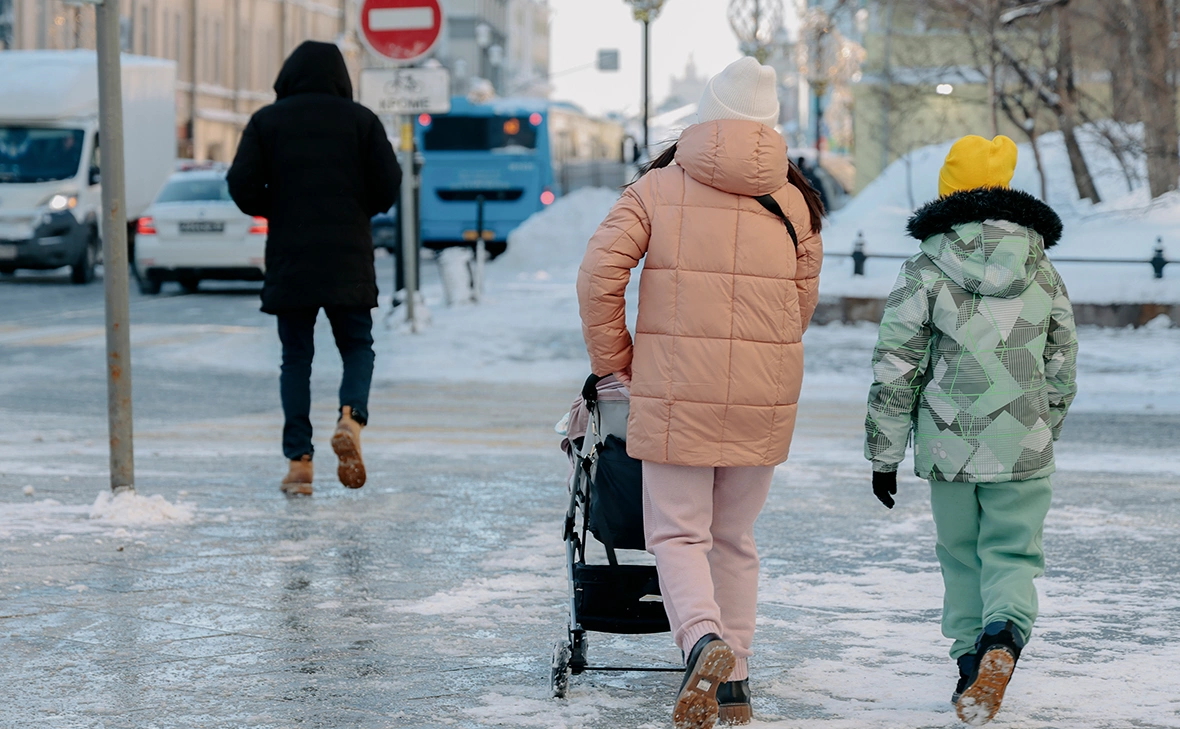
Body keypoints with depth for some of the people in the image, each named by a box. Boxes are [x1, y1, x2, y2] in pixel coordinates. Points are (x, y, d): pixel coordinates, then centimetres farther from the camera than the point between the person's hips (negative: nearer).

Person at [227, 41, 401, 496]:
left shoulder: (266, 121, 3)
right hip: (349, 257, 0)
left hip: (289, 257, 0)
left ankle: (299, 461, -1)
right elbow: (389, 184, -2)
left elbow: (242, 185, -5)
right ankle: (351, 418, -17)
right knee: (357, 346, 12)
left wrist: (276, 211, 13)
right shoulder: (360, 120, 3)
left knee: (296, 357, 7)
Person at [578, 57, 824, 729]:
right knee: (736, 537, 16)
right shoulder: (796, 201, 5)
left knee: (677, 531, 3)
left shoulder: (659, 187, -1)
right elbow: (804, 302, 11)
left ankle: (705, 641, -24)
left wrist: (614, 360, 5)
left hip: (676, 393, -3)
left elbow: (599, 275, -8)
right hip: (766, 396, 3)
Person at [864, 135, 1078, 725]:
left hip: (948, 448, -1)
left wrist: (884, 455, 2)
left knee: (961, 554, 15)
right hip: (1022, 448, 1)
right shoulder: (1043, 274, 5)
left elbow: (895, 370, -5)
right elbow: (1061, 371, 12)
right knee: (1012, 553, 6)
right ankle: (1003, 637, -21)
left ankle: (971, 663, 16)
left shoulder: (925, 271, -4)